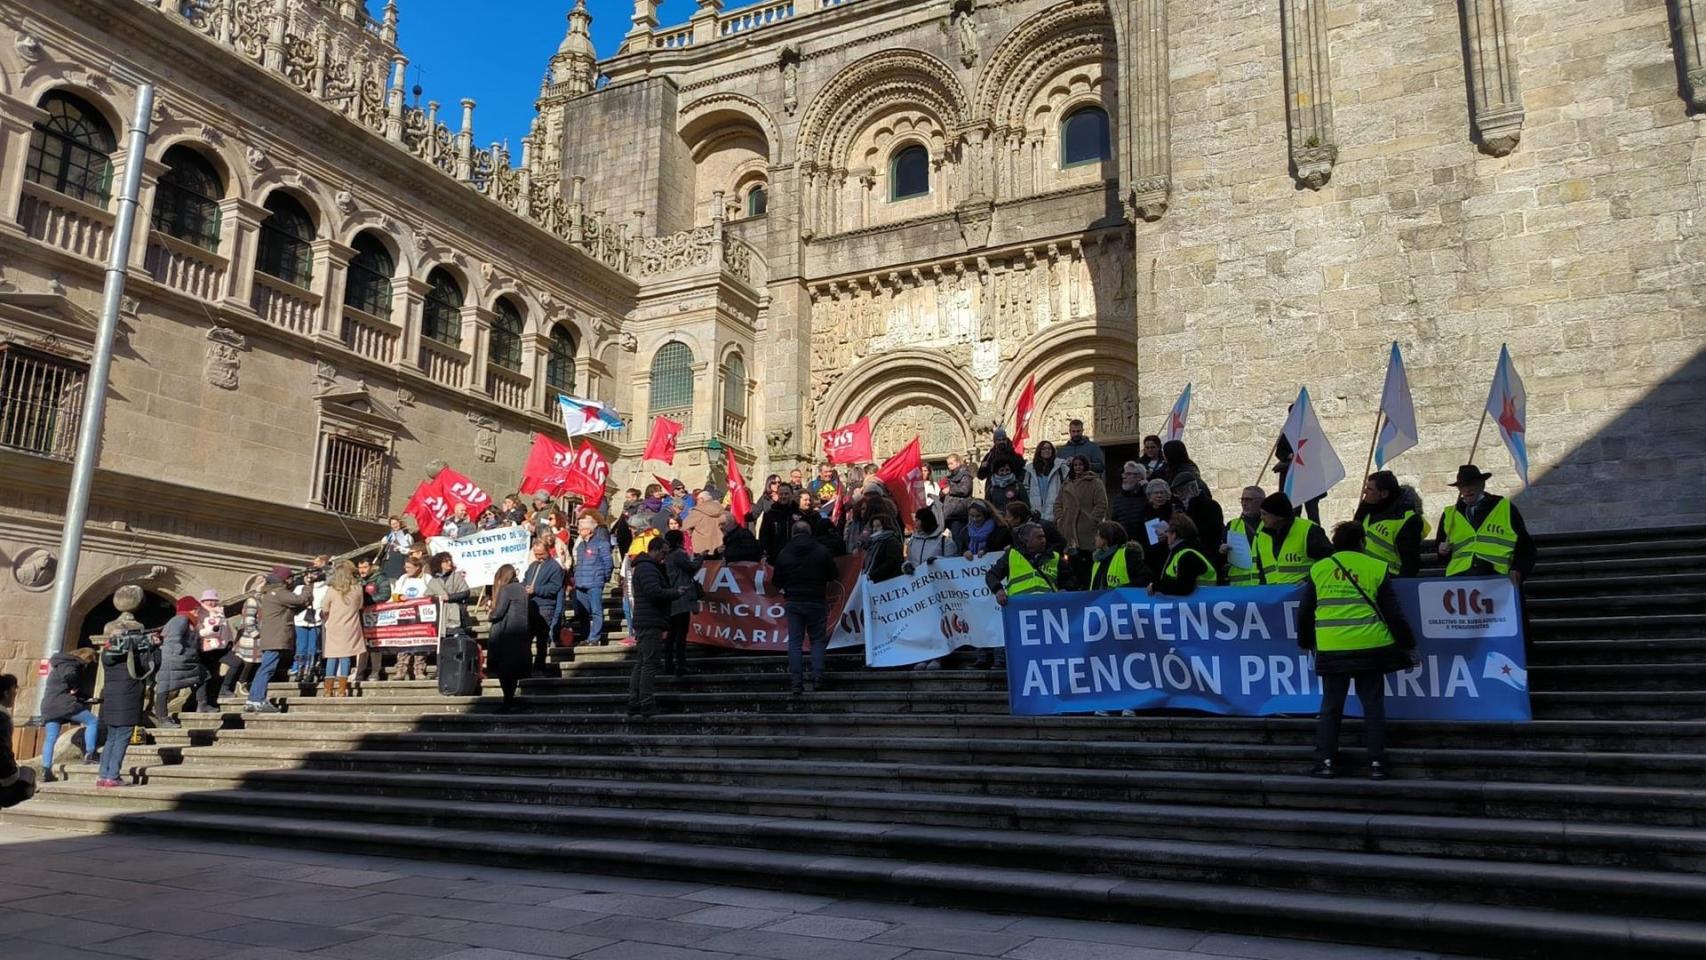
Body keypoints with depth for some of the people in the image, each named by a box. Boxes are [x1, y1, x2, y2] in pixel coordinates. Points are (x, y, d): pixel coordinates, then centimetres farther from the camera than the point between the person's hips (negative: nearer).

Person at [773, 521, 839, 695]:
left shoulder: (784, 553, -1)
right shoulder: (822, 550, -4)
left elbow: (777, 582, 4)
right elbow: (834, 575, 1)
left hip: (793, 602, 1)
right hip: (816, 601, -1)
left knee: (795, 642, 4)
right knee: (818, 639, 9)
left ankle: (797, 682, 0)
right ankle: (817, 677, -3)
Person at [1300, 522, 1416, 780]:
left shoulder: (1317, 569, 5)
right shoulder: (1376, 568, 0)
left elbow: (1304, 612, 9)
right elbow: (1392, 613, 0)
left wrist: (1306, 642, 24)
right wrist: (1407, 644, 11)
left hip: (1331, 650, 1)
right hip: (1369, 649, -1)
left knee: (1330, 706, 9)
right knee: (1373, 705, 8)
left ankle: (1325, 761, 5)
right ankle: (1376, 763, 8)